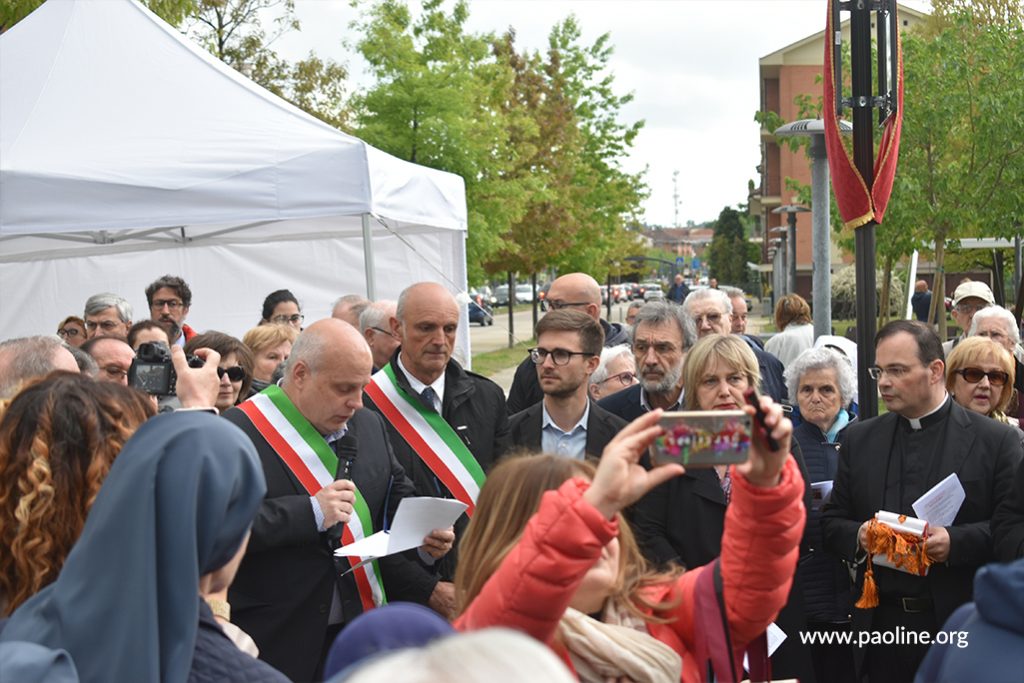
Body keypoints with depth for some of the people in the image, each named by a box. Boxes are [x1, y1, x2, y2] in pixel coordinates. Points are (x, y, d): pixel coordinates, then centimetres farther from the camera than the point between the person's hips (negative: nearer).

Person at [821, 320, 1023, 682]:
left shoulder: (995, 440, 0)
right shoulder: (860, 440, 11)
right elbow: (832, 521, 13)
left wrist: (956, 541, -18)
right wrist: (857, 536, -9)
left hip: (961, 627, -3)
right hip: (881, 623, 3)